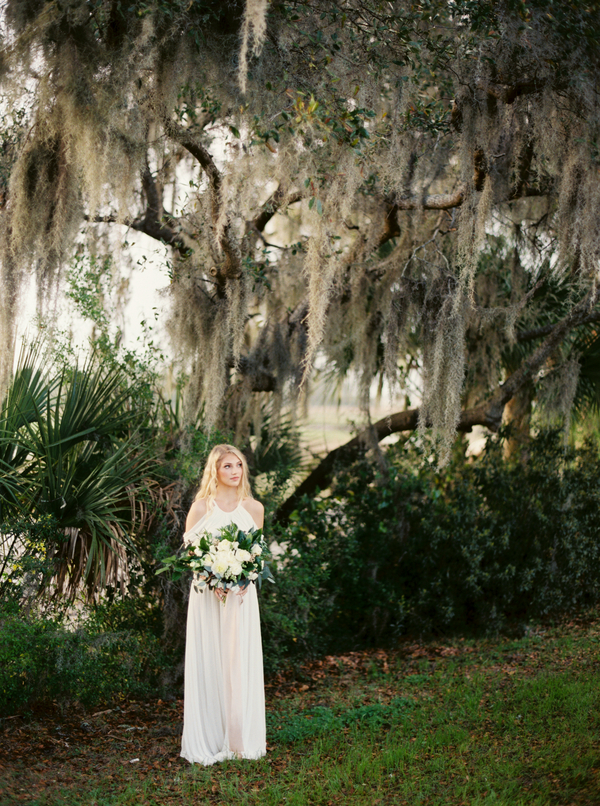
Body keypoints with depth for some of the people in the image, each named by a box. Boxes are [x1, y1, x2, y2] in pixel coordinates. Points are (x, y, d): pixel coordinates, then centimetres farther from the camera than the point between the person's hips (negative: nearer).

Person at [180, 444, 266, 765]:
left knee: (240, 664, 3)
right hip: (207, 593, -2)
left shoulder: (254, 508, 7)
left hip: (242, 595, 2)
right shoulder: (201, 507, -1)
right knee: (208, 663, 0)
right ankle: (206, 741, 8)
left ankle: (238, 740, 13)